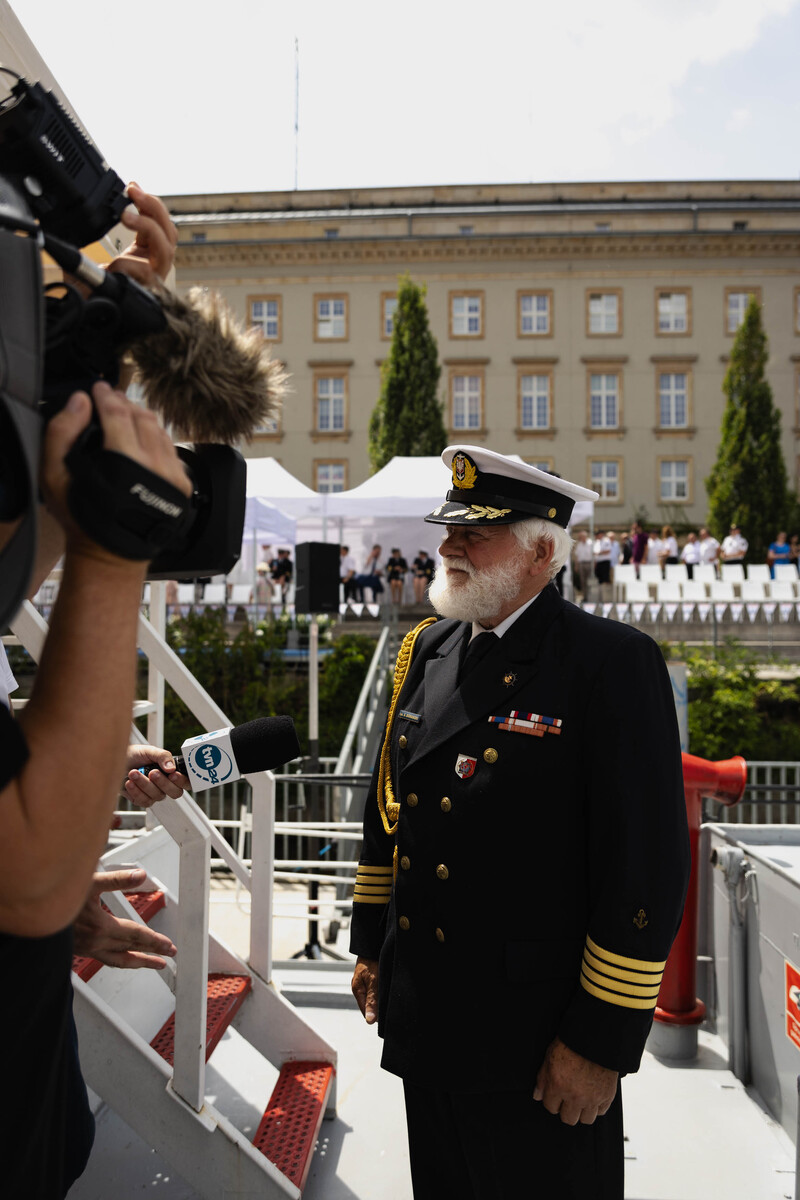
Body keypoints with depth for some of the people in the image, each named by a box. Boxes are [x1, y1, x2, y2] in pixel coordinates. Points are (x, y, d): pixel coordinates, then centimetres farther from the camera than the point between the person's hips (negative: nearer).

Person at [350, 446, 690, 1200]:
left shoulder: (614, 663, -16)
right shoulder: (426, 651, 5)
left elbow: (647, 867, -18)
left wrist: (602, 1042, -16)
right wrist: (370, 943, 15)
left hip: (537, 1040, -6)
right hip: (423, 1017, 7)